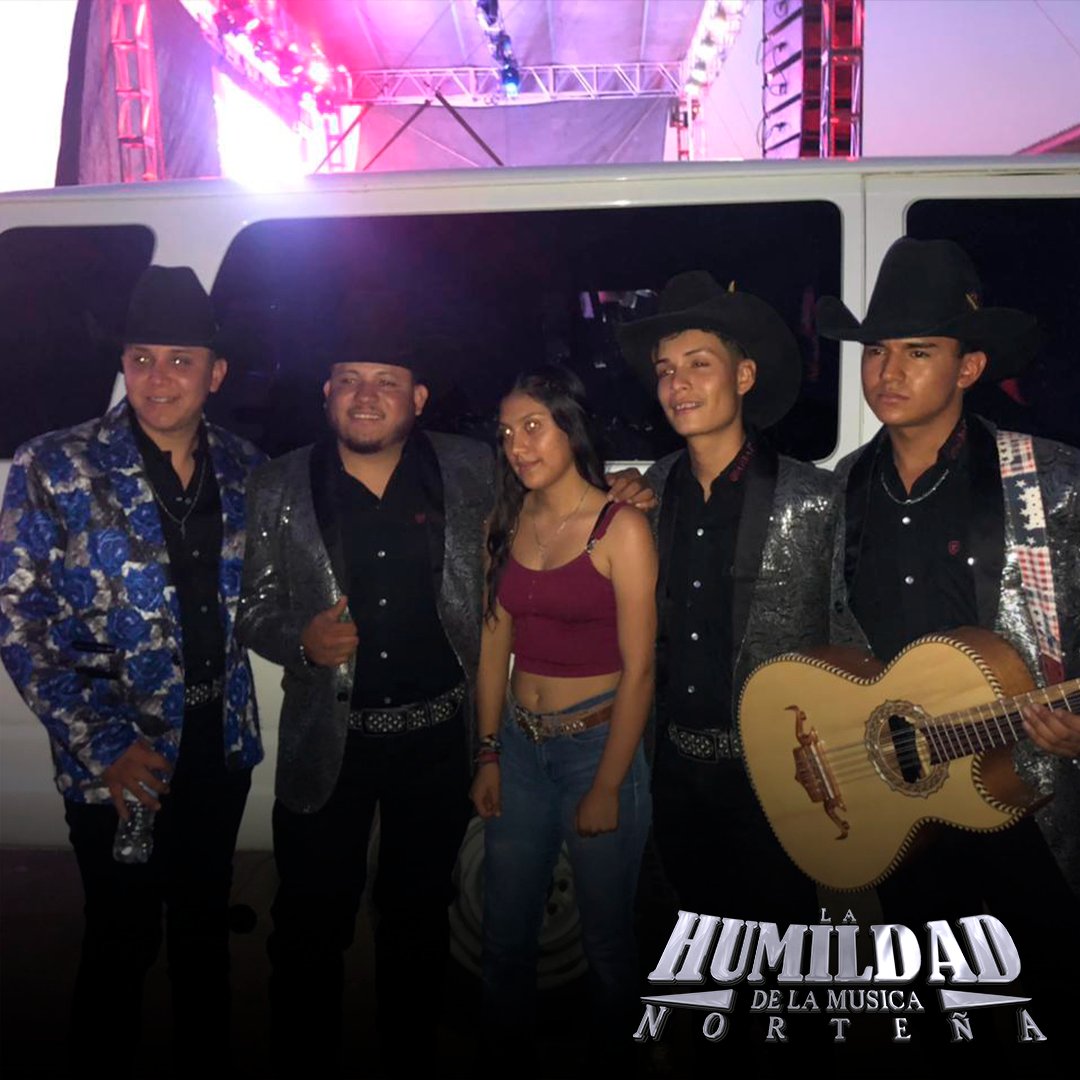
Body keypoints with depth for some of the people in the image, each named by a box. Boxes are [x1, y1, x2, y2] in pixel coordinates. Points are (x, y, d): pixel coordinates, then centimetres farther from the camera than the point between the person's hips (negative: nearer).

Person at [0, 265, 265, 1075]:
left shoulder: (245, 470, 1)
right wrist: (102, 745, -15)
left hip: (221, 743, 4)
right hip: (121, 760, -4)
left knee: (205, 924, 21)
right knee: (124, 939, 11)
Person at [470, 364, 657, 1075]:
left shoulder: (621, 527, -12)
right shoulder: (508, 522, 4)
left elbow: (638, 669, -13)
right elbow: (497, 642, 9)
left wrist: (607, 788, -13)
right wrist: (489, 755, 7)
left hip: (598, 745, -5)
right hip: (520, 746, 5)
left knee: (606, 937, 11)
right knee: (506, 935, 15)